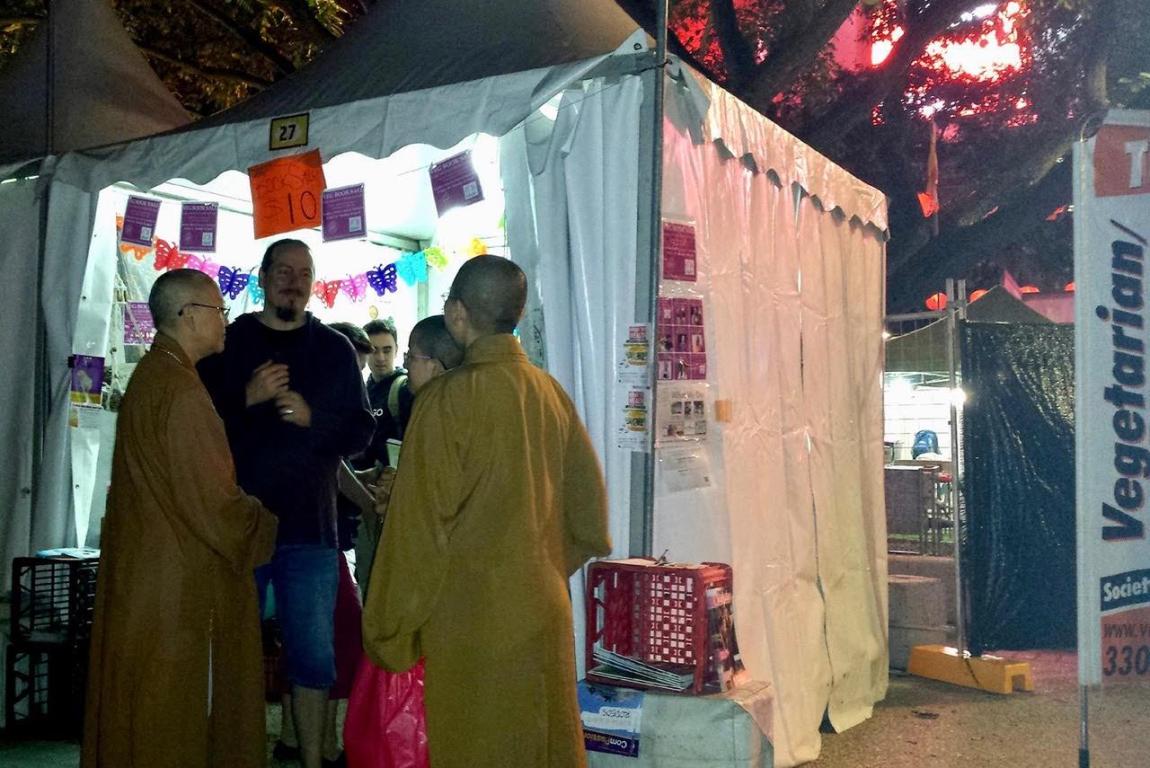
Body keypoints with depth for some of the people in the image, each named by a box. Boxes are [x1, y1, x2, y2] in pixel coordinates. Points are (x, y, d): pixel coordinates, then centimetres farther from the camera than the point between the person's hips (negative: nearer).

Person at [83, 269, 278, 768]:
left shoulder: (149, 375, 10)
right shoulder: (181, 389, -20)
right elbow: (212, 499, -22)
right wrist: (264, 526, -5)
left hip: (143, 572, 10)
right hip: (181, 582, -10)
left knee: (142, 717, 19)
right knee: (175, 720, 2)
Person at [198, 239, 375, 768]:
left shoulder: (335, 350, 9)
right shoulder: (226, 342, 6)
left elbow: (360, 431, 5)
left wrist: (312, 418, -14)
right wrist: (246, 397, -16)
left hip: (309, 526, 1)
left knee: (314, 658, 4)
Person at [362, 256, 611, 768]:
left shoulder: (447, 398, -14)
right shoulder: (549, 391, 1)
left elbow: (420, 524, -13)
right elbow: (587, 498, 9)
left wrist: (389, 628, -3)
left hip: (469, 613, -5)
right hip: (543, 606, 5)